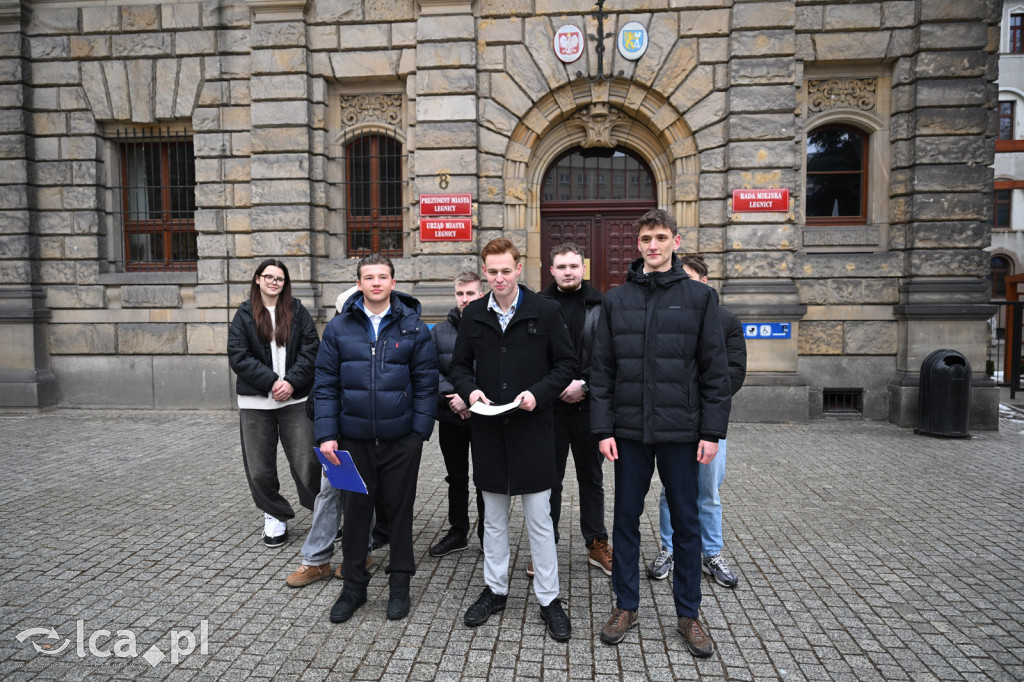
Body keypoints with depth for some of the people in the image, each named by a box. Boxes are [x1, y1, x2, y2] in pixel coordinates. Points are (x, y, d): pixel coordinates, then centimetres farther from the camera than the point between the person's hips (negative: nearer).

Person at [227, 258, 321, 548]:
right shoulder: (244, 315, 4)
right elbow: (238, 357, -4)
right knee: (259, 467, 6)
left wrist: (291, 381, -13)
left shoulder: (298, 312, 5)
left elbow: (311, 350, 0)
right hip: (255, 402, 1)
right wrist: (271, 381, -13)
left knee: (307, 459, -1)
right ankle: (275, 516, 24)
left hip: (295, 399, 0)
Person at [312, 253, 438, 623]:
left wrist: (420, 430, -8)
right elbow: (326, 384, 2)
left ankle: (400, 584, 29)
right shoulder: (338, 328, 3)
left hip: (401, 439, -1)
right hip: (354, 438, 1)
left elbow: (426, 382, 0)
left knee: (399, 509, 11)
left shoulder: (414, 328, 0)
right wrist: (326, 434, -5)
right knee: (356, 510, 12)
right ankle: (353, 585, 30)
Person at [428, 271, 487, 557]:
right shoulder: (440, 331, 7)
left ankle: (487, 533, 24)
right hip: (451, 416, 3)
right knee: (456, 477, 16)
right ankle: (458, 532, 31)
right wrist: (451, 396, -14)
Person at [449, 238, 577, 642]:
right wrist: (470, 390, -9)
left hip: (532, 428, -3)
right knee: (494, 517, 16)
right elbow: (459, 365, 12)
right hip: (488, 428, 3)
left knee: (539, 520, 5)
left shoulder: (545, 312, -4)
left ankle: (548, 599, 21)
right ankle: (495, 590, 32)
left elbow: (566, 363, -1)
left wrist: (538, 393, -16)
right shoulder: (474, 315, 5)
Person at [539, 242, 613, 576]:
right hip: (550, 405, 0)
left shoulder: (600, 305, 1)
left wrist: (583, 384, -13)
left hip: (589, 404, 0)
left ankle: (597, 544, 27)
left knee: (591, 477, 13)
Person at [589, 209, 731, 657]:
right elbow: (601, 370, 3)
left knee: (686, 522, 10)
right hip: (630, 430, 1)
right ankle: (625, 606, 29)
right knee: (626, 519, 11)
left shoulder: (699, 297, 1)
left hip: (681, 431, -1)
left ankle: (689, 614, 27)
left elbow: (715, 370, 0)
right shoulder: (616, 300, 5)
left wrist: (712, 431, -6)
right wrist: (603, 428, -3)